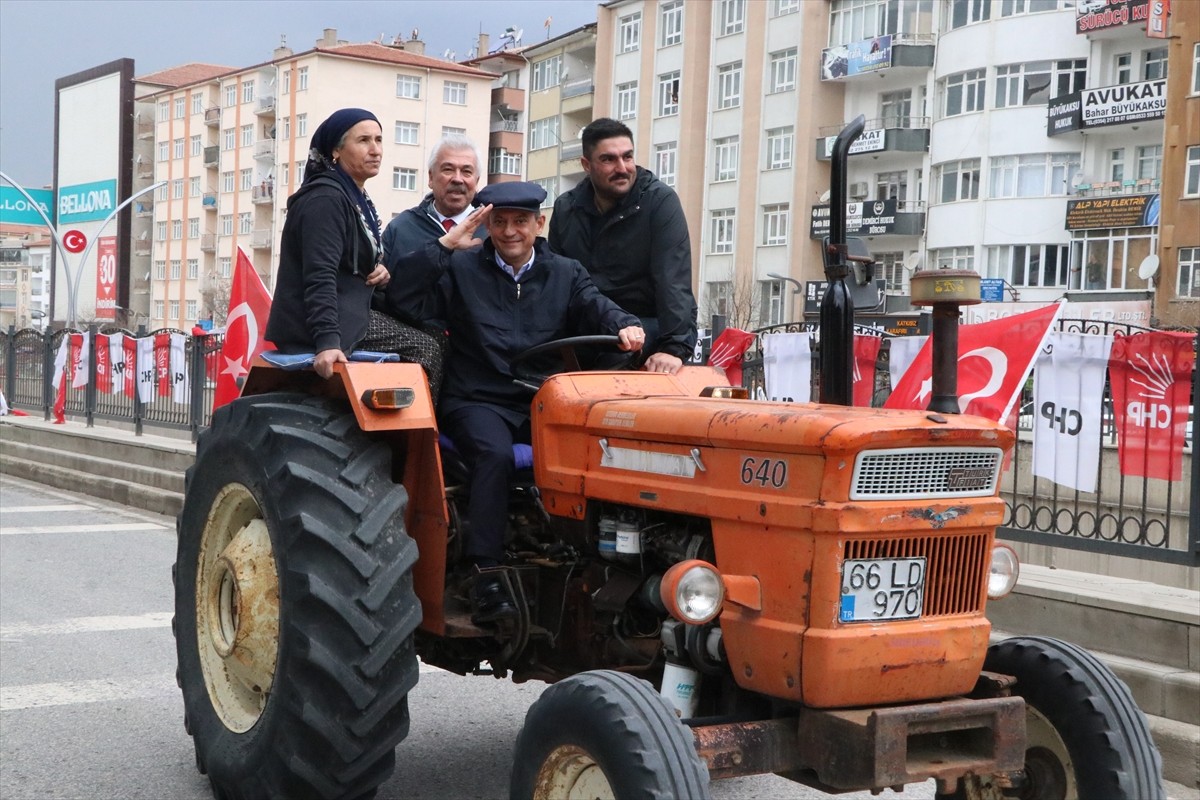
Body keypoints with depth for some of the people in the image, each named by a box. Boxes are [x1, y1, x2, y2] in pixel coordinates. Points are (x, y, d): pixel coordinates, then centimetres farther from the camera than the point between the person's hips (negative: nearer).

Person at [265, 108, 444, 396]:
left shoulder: (356, 199, 17)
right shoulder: (325, 199, -15)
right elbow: (320, 276, -25)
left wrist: (378, 274, 3)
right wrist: (328, 341, -36)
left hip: (350, 312, 10)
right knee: (427, 349, -13)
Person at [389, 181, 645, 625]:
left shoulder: (566, 274, 17)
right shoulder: (461, 269, 8)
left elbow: (596, 306, 0)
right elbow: (402, 300, -4)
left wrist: (624, 325, -23)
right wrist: (444, 246, -9)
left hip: (545, 404, 2)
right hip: (478, 401, -2)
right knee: (495, 453, -35)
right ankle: (487, 575, -34)